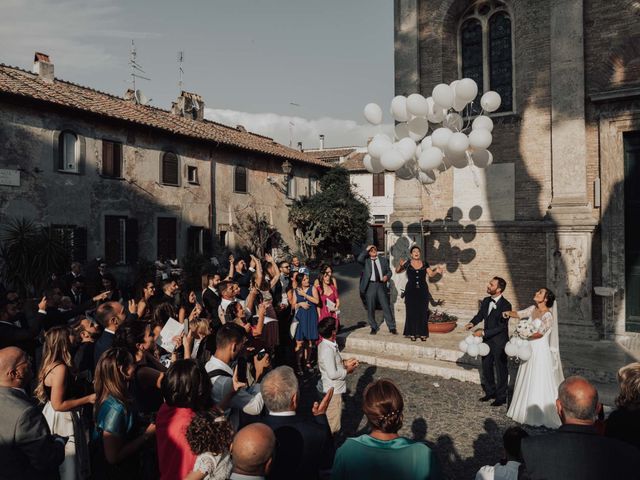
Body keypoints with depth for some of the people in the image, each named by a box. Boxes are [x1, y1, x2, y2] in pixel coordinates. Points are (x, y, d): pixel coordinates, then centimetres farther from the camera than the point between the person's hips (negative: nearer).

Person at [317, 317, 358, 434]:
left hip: (333, 388, 9)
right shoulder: (327, 349, -29)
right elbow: (332, 374, -29)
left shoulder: (327, 344, 0)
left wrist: (345, 363, 2)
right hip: (333, 390, -9)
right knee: (332, 425, 7)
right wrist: (348, 370, -15)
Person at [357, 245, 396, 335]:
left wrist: (387, 276, -6)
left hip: (381, 285, 1)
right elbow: (359, 259, -15)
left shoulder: (383, 260, 14)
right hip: (370, 285, -1)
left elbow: (389, 271, 16)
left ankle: (392, 328, 5)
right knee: (370, 308, 4)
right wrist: (366, 250, -10)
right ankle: (373, 328, 18)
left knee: (386, 307, -1)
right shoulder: (366, 260, 6)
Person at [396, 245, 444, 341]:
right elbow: (397, 271, -1)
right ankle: (412, 333, 9)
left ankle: (422, 333, 11)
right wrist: (400, 265, -21)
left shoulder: (425, 264, 5)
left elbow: (431, 274, 0)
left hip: (423, 291, 2)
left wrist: (436, 271, -19)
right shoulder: (408, 264, 0)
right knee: (411, 312, 0)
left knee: (423, 312, 2)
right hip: (411, 291, -1)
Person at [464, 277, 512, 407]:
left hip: (499, 342, -7)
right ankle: (490, 392, 37)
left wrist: (483, 332, -25)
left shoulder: (505, 305, -21)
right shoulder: (486, 301, 1)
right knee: (486, 367, 18)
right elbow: (480, 315, 11)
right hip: (487, 340, 7)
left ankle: (501, 396, 26)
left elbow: (501, 327, -23)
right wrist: (472, 323, -10)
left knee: (501, 369, 9)